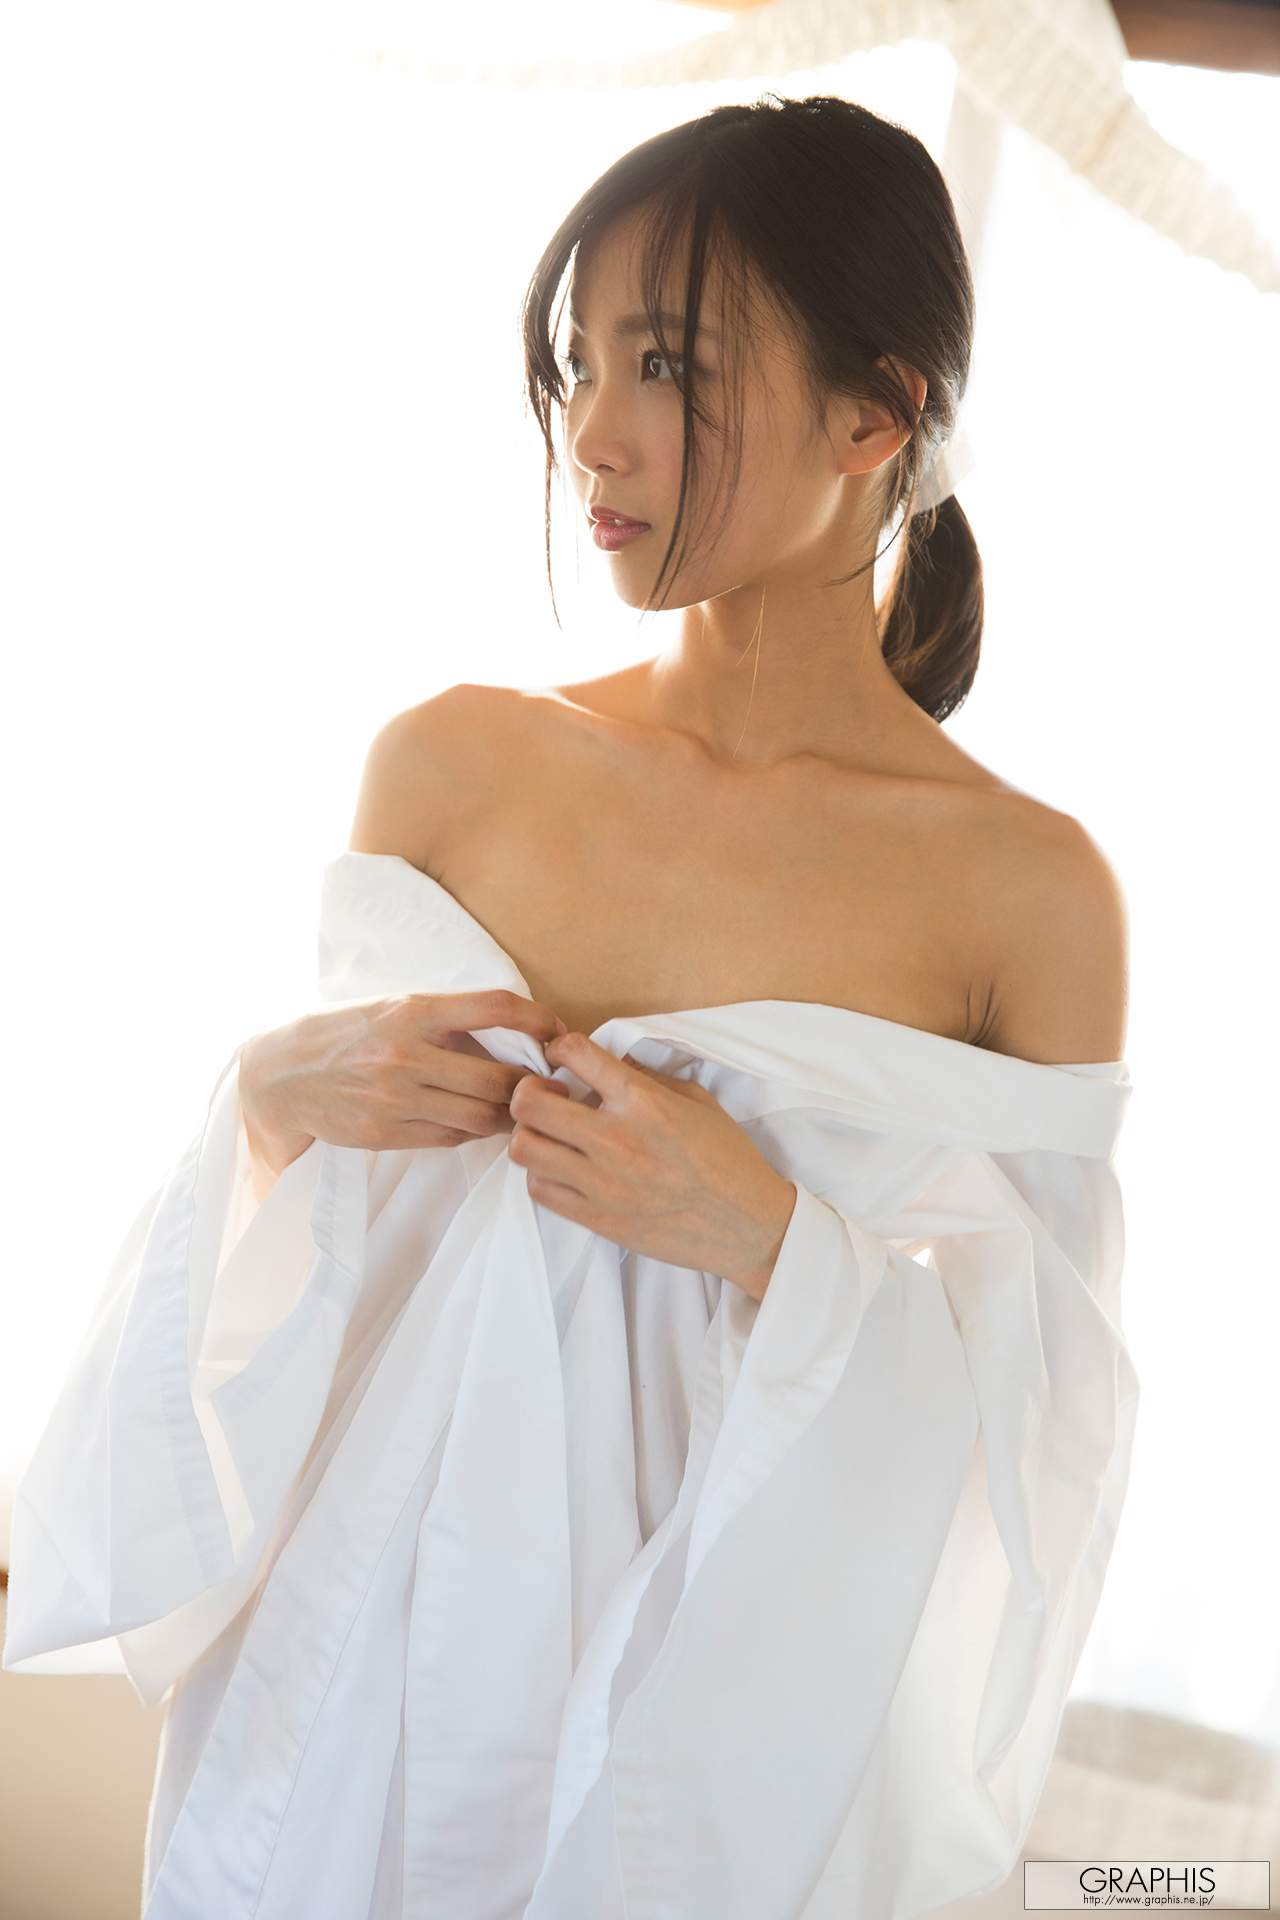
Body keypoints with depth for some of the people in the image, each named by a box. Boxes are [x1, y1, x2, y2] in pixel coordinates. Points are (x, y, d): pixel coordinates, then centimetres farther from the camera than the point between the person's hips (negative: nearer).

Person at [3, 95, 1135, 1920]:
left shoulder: (1028, 892, -13)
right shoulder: (444, 767, -4)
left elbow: (1036, 1408, -7)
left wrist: (776, 1247, -23)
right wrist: (284, 1088, -12)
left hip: (716, 1707, -2)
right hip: (355, 1644, 3)